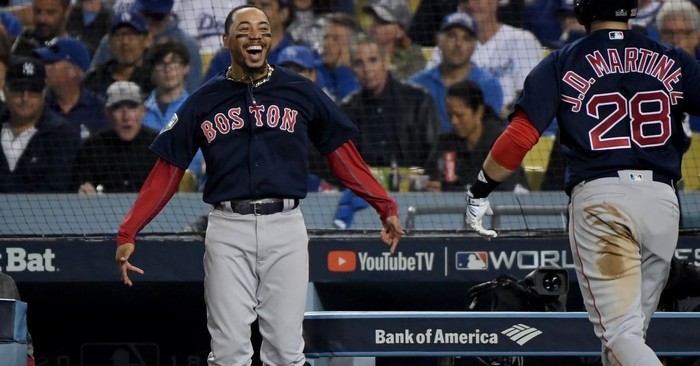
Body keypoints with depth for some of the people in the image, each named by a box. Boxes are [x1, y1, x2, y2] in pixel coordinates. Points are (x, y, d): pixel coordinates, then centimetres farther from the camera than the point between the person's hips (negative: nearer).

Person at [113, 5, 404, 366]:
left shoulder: (301, 92, 7)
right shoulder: (203, 101, 7)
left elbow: (342, 155, 9)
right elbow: (166, 173, 7)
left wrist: (385, 208, 0)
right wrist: (128, 233, -2)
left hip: (286, 227, 0)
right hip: (228, 229, 0)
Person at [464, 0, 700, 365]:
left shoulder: (562, 63, 6)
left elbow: (520, 135, -2)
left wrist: (479, 191, 10)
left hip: (597, 198, -3)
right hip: (662, 199, 3)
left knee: (620, 333, -8)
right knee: (630, 330, 16)